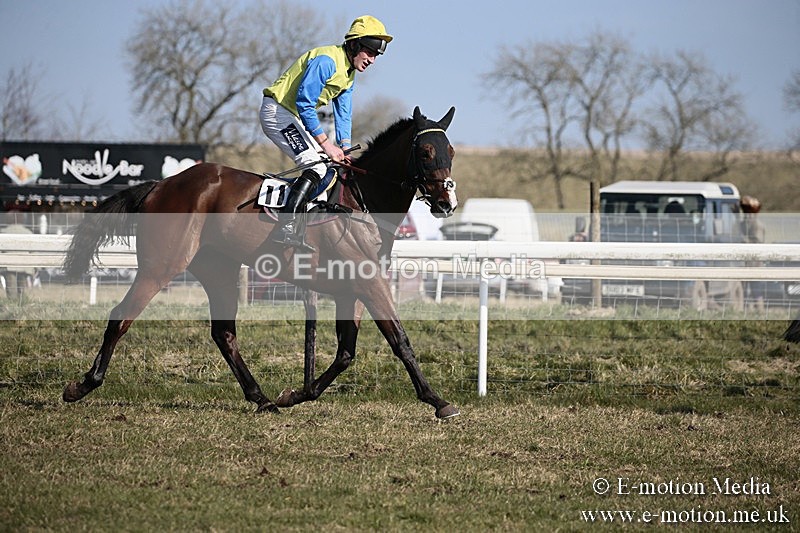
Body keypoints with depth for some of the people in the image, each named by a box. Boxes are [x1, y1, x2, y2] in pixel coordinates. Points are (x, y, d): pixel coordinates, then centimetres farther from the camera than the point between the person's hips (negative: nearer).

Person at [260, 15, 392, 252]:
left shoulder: (349, 75, 11)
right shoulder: (327, 61, -21)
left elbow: (343, 114, 13)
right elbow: (303, 102, -24)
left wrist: (344, 150, -2)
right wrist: (325, 142, -22)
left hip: (293, 117, 10)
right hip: (277, 111, -10)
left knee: (329, 167, 8)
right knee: (318, 166, -21)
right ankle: (285, 228, -29)